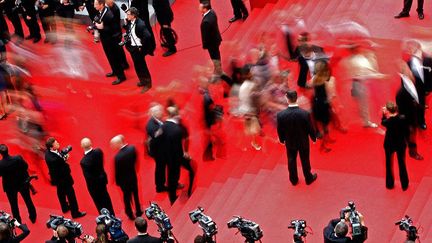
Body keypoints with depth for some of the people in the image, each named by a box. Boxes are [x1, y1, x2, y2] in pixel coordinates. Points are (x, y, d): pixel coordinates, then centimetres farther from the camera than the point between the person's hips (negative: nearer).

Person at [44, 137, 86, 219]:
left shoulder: (48, 151, -13)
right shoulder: (53, 159, -41)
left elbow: (59, 159, 1)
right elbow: (61, 170, -32)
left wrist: (64, 158, -16)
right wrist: (65, 160, -26)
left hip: (58, 178, 9)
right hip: (62, 178, -9)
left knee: (61, 192, 29)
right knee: (70, 194, 9)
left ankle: (65, 207, 51)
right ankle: (75, 213, 25)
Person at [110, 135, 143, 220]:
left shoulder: (118, 157, -34)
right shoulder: (132, 148, -20)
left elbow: (117, 171, -22)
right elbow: (135, 160, -4)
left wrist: (117, 182, -5)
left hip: (124, 180, -4)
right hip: (133, 177, 4)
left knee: (127, 197, 20)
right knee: (135, 194, 26)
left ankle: (130, 214, 39)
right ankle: (138, 212, 44)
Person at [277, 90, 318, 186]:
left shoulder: (280, 115, -26)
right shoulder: (305, 114, -29)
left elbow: (280, 131, -11)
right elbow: (310, 129, -15)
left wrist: (282, 139, 11)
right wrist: (314, 138, 7)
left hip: (290, 143, 1)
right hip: (303, 142, -1)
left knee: (291, 161, 23)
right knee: (305, 161, 21)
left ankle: (294, 180, 41)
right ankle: (309, 178, 42)